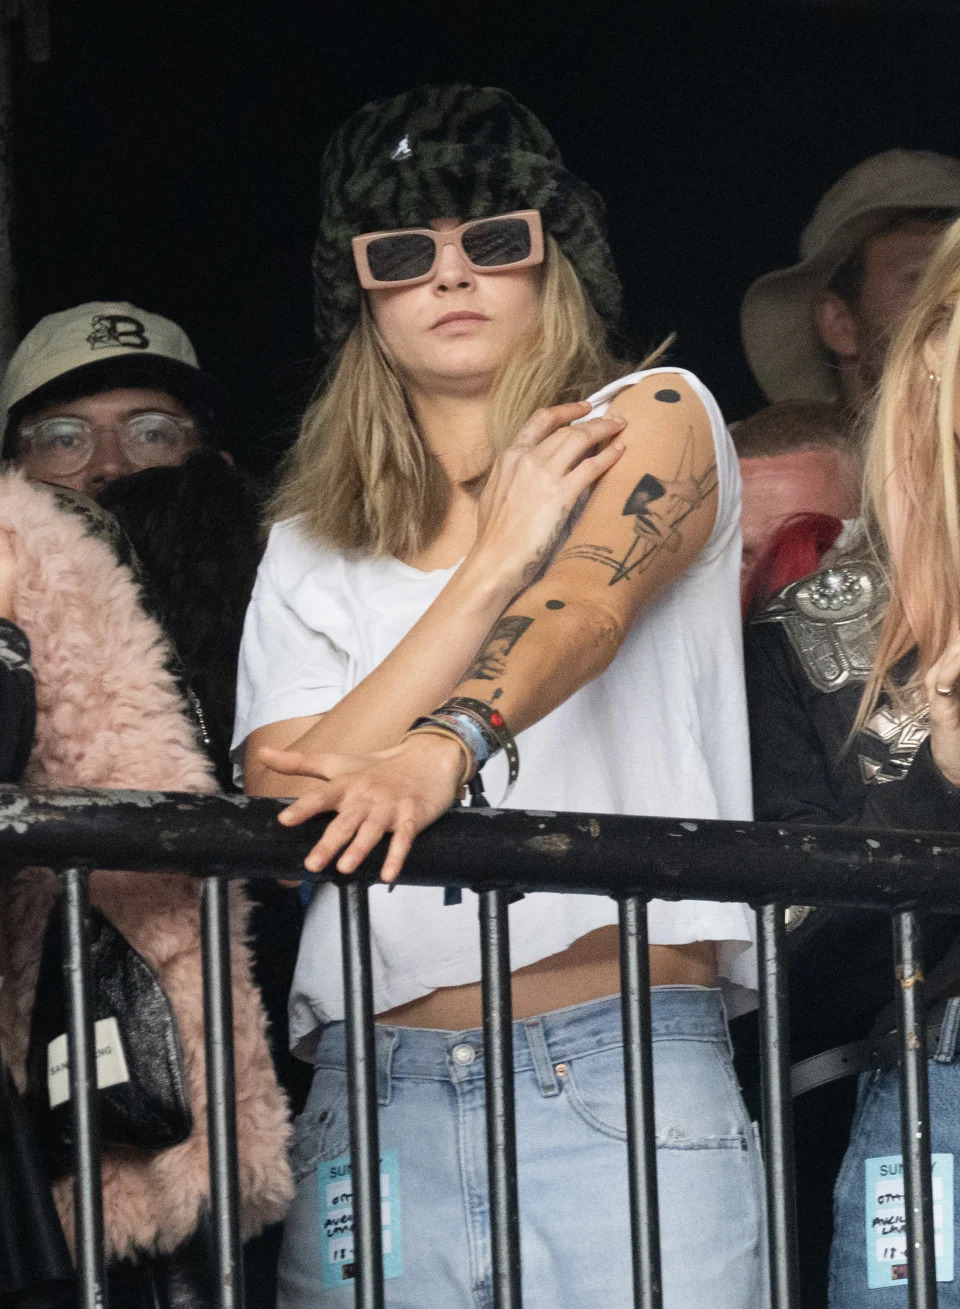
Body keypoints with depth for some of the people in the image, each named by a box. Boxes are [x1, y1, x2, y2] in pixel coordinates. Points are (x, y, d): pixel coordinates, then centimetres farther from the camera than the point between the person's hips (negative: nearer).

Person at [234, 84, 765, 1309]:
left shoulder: (654, 422, 8)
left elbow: (586, 608, -13)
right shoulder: (309, 552, 16)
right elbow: (289, 805, 1)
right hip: (372, 1090, 3)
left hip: (626, 1070, -3)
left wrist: (446, 746, -34)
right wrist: (497, 556, -2)